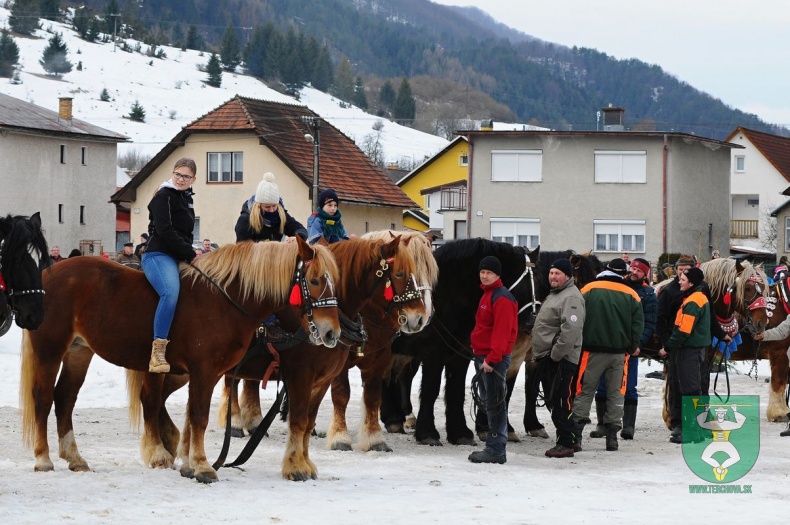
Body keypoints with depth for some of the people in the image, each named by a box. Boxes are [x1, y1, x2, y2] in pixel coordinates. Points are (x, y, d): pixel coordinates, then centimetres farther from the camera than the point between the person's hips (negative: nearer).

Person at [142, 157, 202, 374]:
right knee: (171, 292, -34)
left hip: (178, 258, 10)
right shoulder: (164, 197, -7)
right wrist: (190, 254, -14)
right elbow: (165, 232, -17)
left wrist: (190, 253, 11)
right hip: (158, 255, -10)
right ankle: (157, 353, -40)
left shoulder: (186, 198, 20)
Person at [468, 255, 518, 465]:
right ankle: (494, 447, 18)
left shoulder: (501, 298, -14)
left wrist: (492, 358, -26)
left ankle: (496, 449, -7)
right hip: (483, 357, 10)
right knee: (489, 402, 13)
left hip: (494, 359, -10)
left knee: (494, 403, -8)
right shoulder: (488, 295, 18)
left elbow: (501, 331, -22)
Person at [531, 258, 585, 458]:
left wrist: (556, 354, -23)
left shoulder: (571, 297, -15)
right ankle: (573, 439, 23)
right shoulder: (554, 295, 19)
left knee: (561, 402, -8)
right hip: (547, 359, 11)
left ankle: (566, 443, -4)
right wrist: (540, 355, 22)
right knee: (553, 402, 15)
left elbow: (571, 329, -27)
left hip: (561, 360, -11)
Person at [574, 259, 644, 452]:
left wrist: (579, 344, 6)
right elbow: (638, 324, 2)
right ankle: (612, 434, 7)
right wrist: (631, 347, 11)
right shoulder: (631, 295, 3)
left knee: (585, 391, 3)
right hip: (619, 352, 1)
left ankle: (575, 433, -6)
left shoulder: (589, 290, -2)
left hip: (593, 350, -1)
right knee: (615, 393, 9)